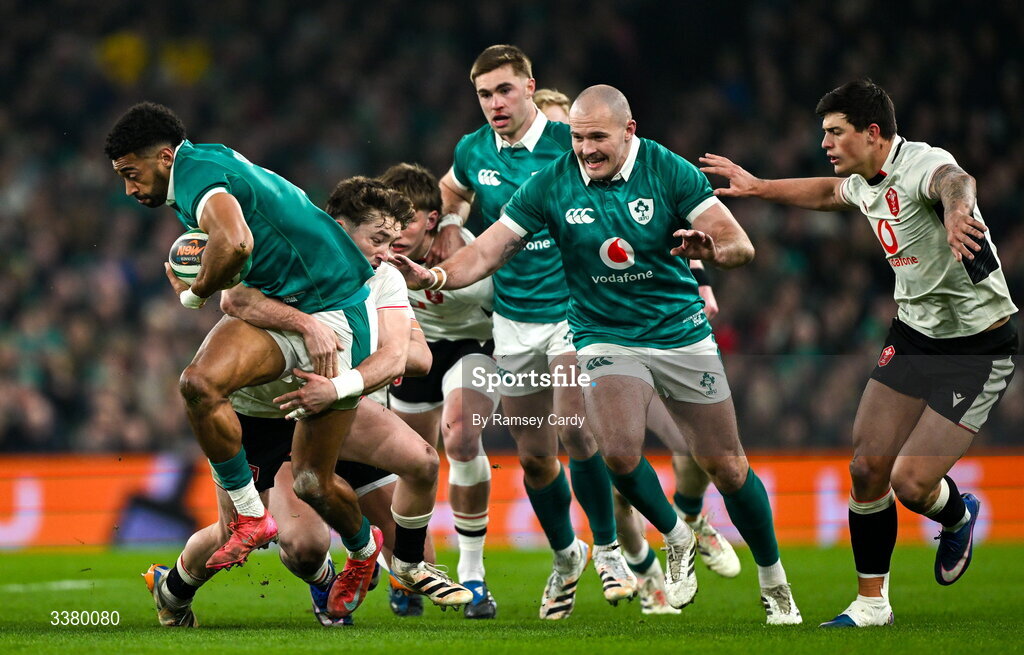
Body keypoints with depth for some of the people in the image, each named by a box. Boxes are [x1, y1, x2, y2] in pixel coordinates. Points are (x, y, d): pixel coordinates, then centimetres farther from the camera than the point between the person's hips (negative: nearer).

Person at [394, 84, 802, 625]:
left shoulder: (669, 171, -11)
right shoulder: (550, 185, -8)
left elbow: (741, 246, -13)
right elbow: (488, 252, -6)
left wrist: (712, 248, -36)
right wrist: (433, 275, -25)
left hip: (682, 333, 0)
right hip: (605, 334, 0)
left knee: (726, 466, 2)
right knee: (619, 453, -24)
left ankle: (774, 583, 23)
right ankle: (676, 538, 7)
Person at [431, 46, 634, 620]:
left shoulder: (569, 145, -13)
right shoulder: (474, 152, 1)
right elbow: (453, 188, 26)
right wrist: (449, 226, 6)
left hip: (572, 308, -4)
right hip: (514, 319, 4)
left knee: (572, 429, -22)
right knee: (535, 455, 8)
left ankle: (609, 548, -2)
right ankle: (565, 556, 32)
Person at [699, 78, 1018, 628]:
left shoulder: (921, 165, -24)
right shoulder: (867, 183, 5)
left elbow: (953, 181, -51)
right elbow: (826, 193, 31)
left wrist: (955, 210, -75)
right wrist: (757, 187, 39)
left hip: (976, 347, -8)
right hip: (913, 331, 8)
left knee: (910, 483, -13)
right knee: (866, 468, 1)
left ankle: (958, 517, 23)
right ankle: (871, 604, 16)